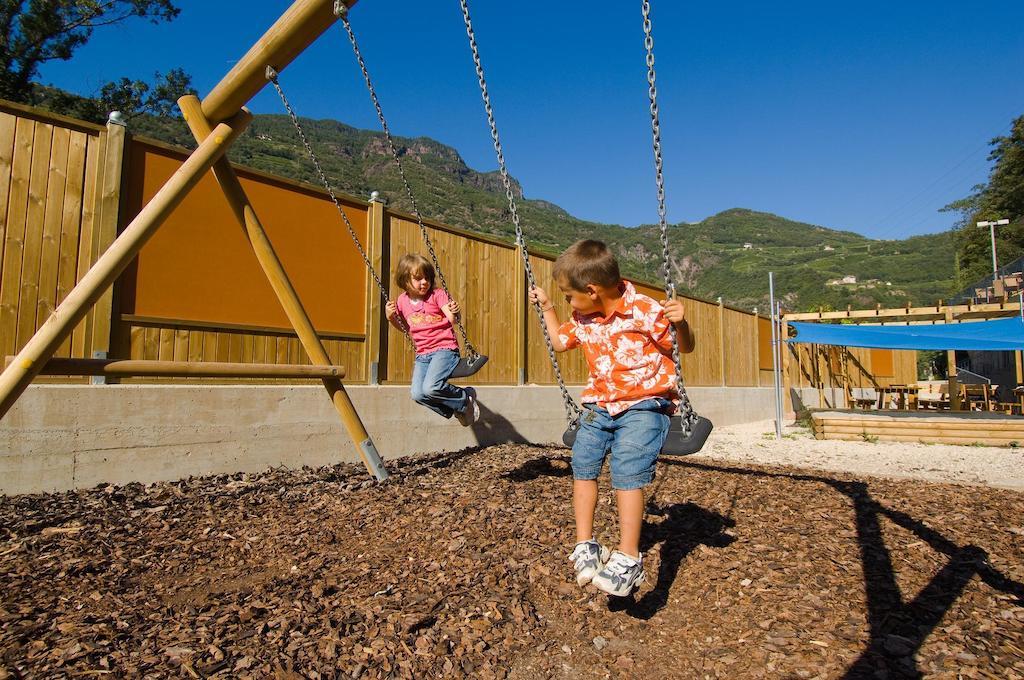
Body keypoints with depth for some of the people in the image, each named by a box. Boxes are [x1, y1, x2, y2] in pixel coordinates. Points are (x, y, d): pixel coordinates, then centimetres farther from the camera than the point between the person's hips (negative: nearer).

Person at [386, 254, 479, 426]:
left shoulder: (437, 294, -5)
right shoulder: (402, 301, 9)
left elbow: (453, 320, -13)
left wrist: (455, 312, -35)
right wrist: (391, 318, 6)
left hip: (444, 348, -5)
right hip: (422, 354, 6)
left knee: (431, 387, -27)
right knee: (418, 394, -11)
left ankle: (466, 397, 0)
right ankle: (457, 409, 10)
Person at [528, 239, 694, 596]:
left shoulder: (645, 311, -14)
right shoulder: (582, 320, 5)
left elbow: (686, 347, -6)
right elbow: (559, 341, 25)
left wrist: (679, 323, -27)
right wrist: (546, 306, 20)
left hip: (644, 405, -6)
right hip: (600, 405, 7)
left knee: (627, 473, -18)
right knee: (583, 464, -3)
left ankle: (628, 559, -5)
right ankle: (585, 545, 11)